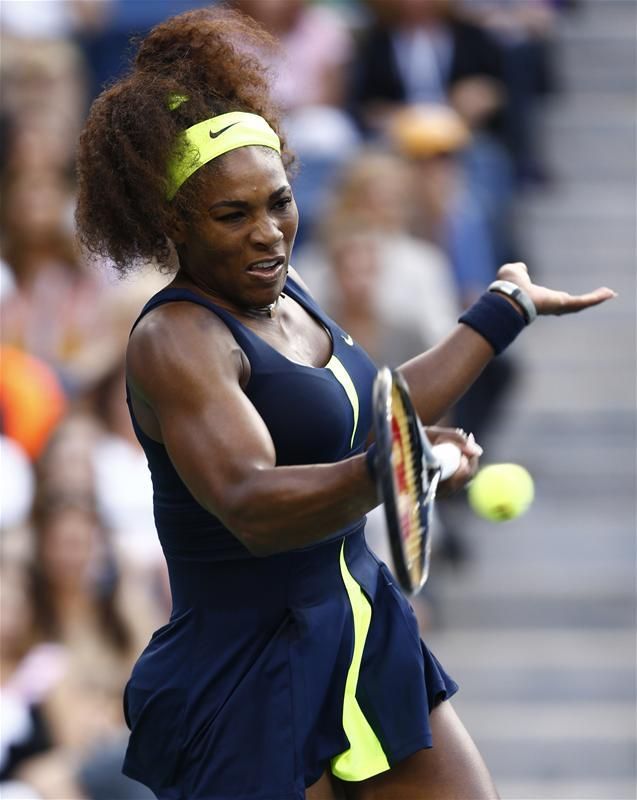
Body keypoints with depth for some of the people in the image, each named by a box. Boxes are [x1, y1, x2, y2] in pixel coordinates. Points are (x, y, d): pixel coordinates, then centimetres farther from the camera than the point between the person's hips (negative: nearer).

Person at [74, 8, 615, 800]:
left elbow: (378, 413, 24)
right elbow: (252, 507, -35)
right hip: (249, 687, -9)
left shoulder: (282, 291, 8)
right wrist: (388, 467, -50)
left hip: (366, 642, 9)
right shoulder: (174, 340, -19)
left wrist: (503, 311, 28)